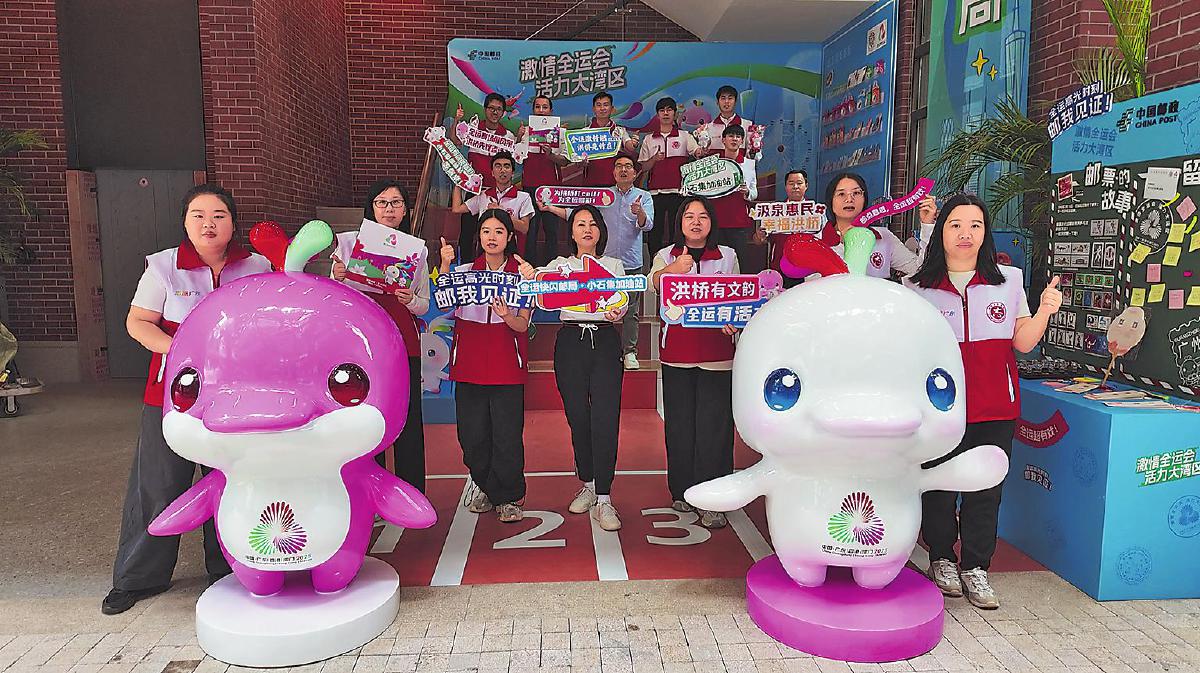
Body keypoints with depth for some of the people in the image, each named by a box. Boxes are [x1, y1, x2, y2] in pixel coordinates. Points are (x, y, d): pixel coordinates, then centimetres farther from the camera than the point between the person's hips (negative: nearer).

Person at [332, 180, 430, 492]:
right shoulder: (348, 242, 7)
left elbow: (424, 306, 12)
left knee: (408, 420, 0)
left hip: (403, 342, 1)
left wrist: (410, 299, -10)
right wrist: (337, 279, -10)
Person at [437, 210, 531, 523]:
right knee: (472, 433, 5)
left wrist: (506, 314, -23)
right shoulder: (465, 271, 9)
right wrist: (445, 266, -20)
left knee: (507, 433, -4)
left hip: (507, 365, -2)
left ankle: (508, 498, 11)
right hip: (469, 362, 2)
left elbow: (522, 326, -3)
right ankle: (486, 488, 26)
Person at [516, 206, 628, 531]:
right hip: (570, 342, 1)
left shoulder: (614, 265, 13)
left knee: (605, 418, -9)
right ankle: (588, 485, 24)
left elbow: (623, 305, 4)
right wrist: (530, 277, -32)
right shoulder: (560, 264, 11)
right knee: (577, 417, 6)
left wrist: (617, 314, -20)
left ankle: (603, 500, -6)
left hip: (605, 342, -1)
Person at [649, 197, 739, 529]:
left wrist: (733, 322, -12)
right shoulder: (666, 256, 9)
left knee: (714, 424, -3)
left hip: (716, 350, -1)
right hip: (676, 349, 1)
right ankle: (682, 491, 22)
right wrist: (672, 270, -35)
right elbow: (653, 281, -13)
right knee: (679, 422, 7)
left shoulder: (727, 256, 11)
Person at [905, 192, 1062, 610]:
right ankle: (941, 559, 27)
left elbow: (1023, 343, 5)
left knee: (986, 490, 7)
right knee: (938, 487, 8)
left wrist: (1044, 311, -11)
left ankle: (975, 568, 22)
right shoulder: (917, 288, 1)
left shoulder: (1008, 281, 7)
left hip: (995, 409, 2)